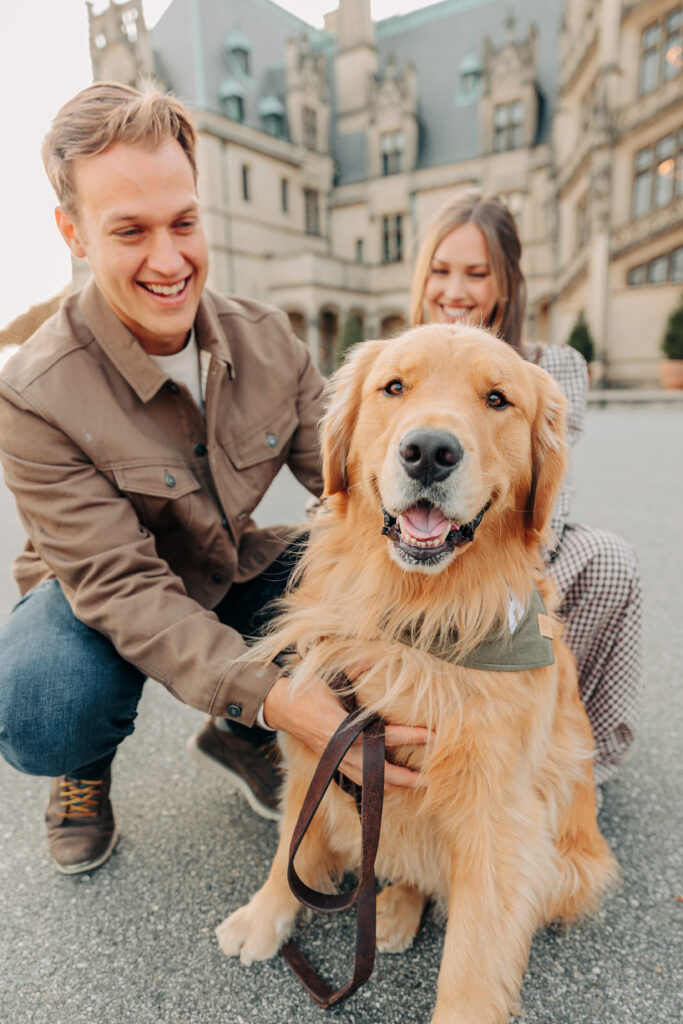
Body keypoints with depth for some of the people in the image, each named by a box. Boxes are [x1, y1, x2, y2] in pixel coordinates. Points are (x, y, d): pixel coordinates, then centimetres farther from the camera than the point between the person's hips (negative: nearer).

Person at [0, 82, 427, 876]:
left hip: (234, 578, 4)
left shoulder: (266, 340, -11)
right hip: (99, 600, -3)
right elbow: (123, 586, -30)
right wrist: (277, 699, -43)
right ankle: (85, 768, 8)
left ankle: (238, 738, 8)